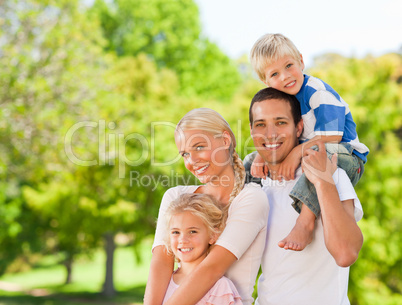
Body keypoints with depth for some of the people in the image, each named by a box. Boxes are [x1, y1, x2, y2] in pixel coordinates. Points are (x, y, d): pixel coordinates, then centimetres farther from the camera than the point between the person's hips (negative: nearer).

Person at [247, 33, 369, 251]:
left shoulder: (319, 93, -19)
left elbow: (331, 138, -26)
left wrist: (297, 152, -33)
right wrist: (260, 157, -14)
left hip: (348, 160, -8)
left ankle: (306, 222, -50)